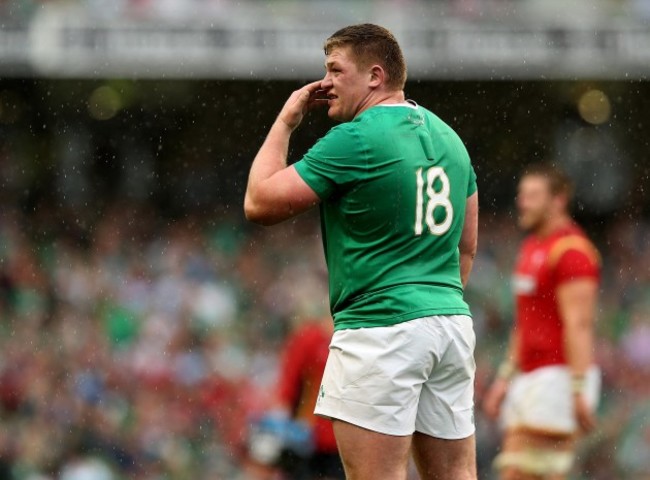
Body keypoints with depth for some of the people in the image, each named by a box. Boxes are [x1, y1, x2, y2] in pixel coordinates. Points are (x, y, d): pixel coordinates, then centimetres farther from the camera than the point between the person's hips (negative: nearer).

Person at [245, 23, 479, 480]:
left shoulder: (354, 140, -10)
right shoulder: (447, 136, 15)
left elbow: (259, 203, -6)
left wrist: (285, 121, 4)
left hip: (379, 330, -8)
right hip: (453, 322, 8)